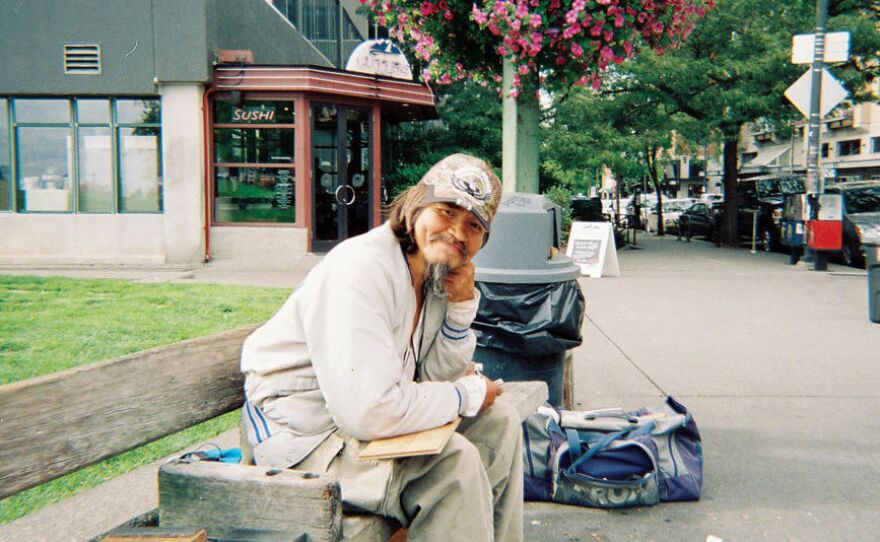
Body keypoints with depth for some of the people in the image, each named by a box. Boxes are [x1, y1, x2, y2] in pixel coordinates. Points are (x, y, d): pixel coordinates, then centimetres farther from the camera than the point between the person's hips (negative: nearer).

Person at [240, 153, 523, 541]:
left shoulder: (438, 270, 0)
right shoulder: (362, 270, -28)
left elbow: (437, 374, 6)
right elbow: (369, 411, -35)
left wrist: (462, 304, -10)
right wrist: (468, 394, -19)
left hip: (367, 413, 9)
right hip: (301, 436, -9)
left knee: (498, 420, 7)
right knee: (454, 460, -25)